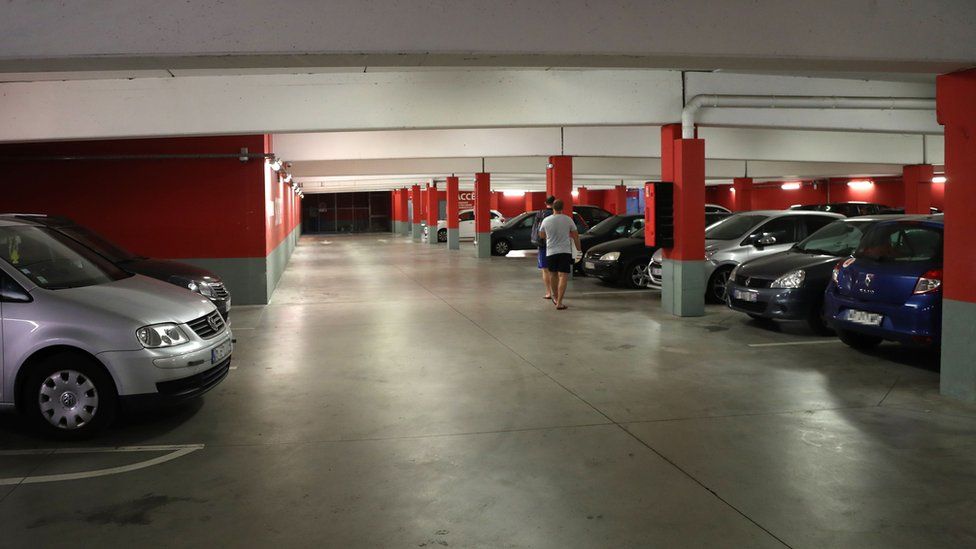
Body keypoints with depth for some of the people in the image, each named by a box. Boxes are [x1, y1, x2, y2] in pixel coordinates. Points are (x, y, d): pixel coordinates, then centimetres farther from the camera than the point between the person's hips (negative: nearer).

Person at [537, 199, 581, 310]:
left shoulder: (546, 220, -1)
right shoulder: (568, 220, -4)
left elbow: (541, 235, 13)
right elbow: (575, 235, 3)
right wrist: (578, 248, 17)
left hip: (551, 251, 2)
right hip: (565, 251, -2)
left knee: (553, 275, 19)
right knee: (563, 276, -5)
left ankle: (555, 297, 34)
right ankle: (559, 302, -13)